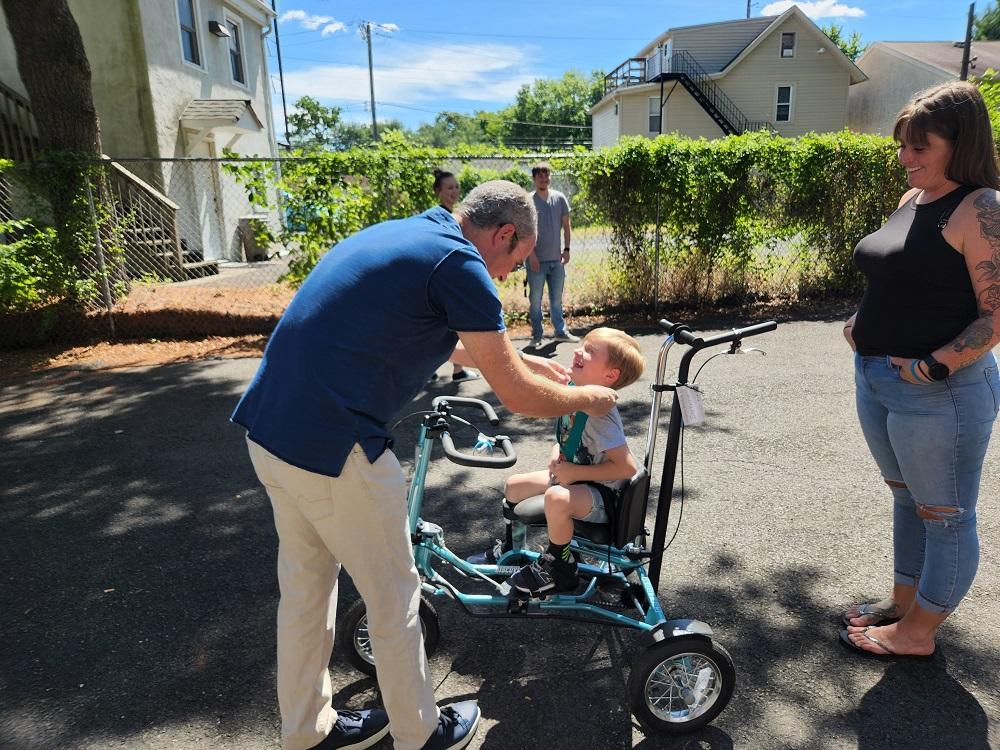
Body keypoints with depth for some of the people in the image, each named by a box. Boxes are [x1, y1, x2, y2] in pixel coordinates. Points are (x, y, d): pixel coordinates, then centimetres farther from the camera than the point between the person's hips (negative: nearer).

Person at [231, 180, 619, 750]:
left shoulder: (399, 234, 16)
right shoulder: (459, 263, -12)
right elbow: (518, 396, -10)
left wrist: (520, 359, 33)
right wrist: (589, 398, 8)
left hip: (269, 433, 10)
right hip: (336, 451, -9)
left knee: (305, 587, 23)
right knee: (394, 597, 11)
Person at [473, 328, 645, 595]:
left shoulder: (599, 414, -29)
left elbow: (628, 467, -30)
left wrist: (574, 472, -25)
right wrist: (557, 449, -5)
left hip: (605, 495, -9)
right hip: (572, 476, 9)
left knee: (556, 498, -36)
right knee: (512, 486, 11)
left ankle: (558, 568, -9)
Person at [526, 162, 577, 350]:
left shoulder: (559, 198, 5)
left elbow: (566, 226, 10)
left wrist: (566, 249, 2)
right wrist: (531, 253, -13)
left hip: (556, 259, 3)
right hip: (536, 260, -3)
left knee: (557, 299, 13)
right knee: (535, 300, 4)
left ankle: (561, 331, 24)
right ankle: (536, 336, 13)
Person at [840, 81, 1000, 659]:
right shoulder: (913, 200, 10)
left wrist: (933, 367, -24)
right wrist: (865, 326, 7)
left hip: (939, 393, -9)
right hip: (876, 380, 9)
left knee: (945, 515, 9)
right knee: (907, 500, 21)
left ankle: (917, 632, 24)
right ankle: (903, 602, 39)